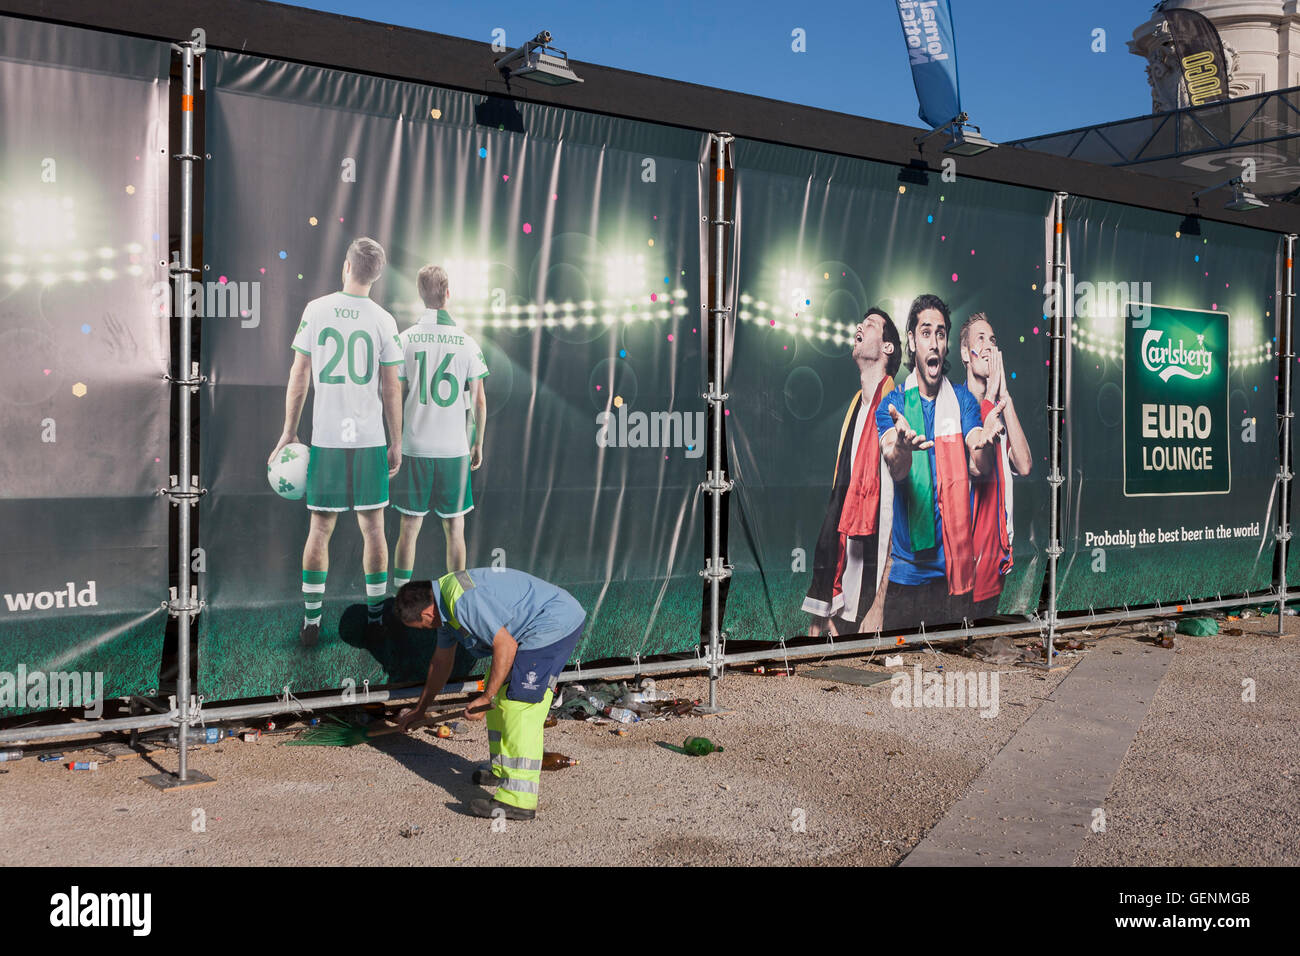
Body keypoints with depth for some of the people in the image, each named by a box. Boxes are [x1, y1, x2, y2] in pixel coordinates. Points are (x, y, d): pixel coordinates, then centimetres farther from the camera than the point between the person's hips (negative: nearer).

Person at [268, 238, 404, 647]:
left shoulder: (316, 310, -1)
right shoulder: (383, 321, -2)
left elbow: (299, 377, 1)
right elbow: (391, 389, 0)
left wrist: (289, 433, 9)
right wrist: (396, 443, 9)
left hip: (325, 439, 0)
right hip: (371, 440, 0)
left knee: (320, 529, 8)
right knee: (372, 527, 9)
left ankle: (311, 621, 11)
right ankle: (375, 617, 15)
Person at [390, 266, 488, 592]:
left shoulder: (405, 339, -3)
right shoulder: (467, 342, -2)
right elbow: (479, 401, 0)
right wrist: (478, 444, 12)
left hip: (414, 447, 0)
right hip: (455, 449, 0)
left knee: (410, 526, 8)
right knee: (454, 529, 8)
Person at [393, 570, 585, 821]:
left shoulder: (465, 600, -24)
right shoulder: (445, 602, 11)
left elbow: (506, 646, -25)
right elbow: (441, 661, 25)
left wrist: (486, 699, -18)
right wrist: (419, 709, 35)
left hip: (555, 623, -11)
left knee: (520, 708, -16)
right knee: (499, 693, 18)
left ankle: (518, 801, -17)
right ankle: (503, 770, 30)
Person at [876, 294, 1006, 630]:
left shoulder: (963, 400, 5)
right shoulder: (892, 404, 1)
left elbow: (980, 468, -10)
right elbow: (896, 469, -17)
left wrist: (983, 444, -33)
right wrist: (902, 447, -41)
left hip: (955, 565, 1)